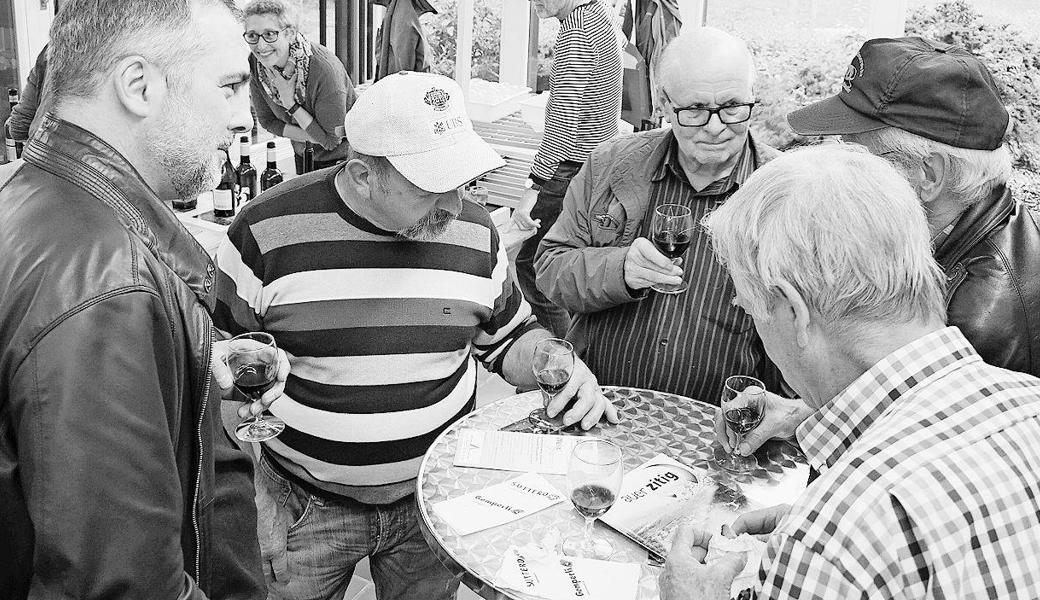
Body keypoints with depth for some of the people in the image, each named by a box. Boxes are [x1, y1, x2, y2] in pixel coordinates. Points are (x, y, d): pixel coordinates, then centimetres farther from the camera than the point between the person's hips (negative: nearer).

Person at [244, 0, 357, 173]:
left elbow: (331, 141, -25)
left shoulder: (324, 69, -33)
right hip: (303, 156, 5)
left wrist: (290, 103, -30)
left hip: (343, 157, -5)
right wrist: (311, 137, -19)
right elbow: (268, 121, -5)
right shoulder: (254, 64, -17)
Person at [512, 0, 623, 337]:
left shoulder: (575, 33, -18)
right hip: (601, 157, 10)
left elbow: (564, 122, -26)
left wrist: (532, 188, -27)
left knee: (530, 265, -4)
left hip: (574, 168, -10)